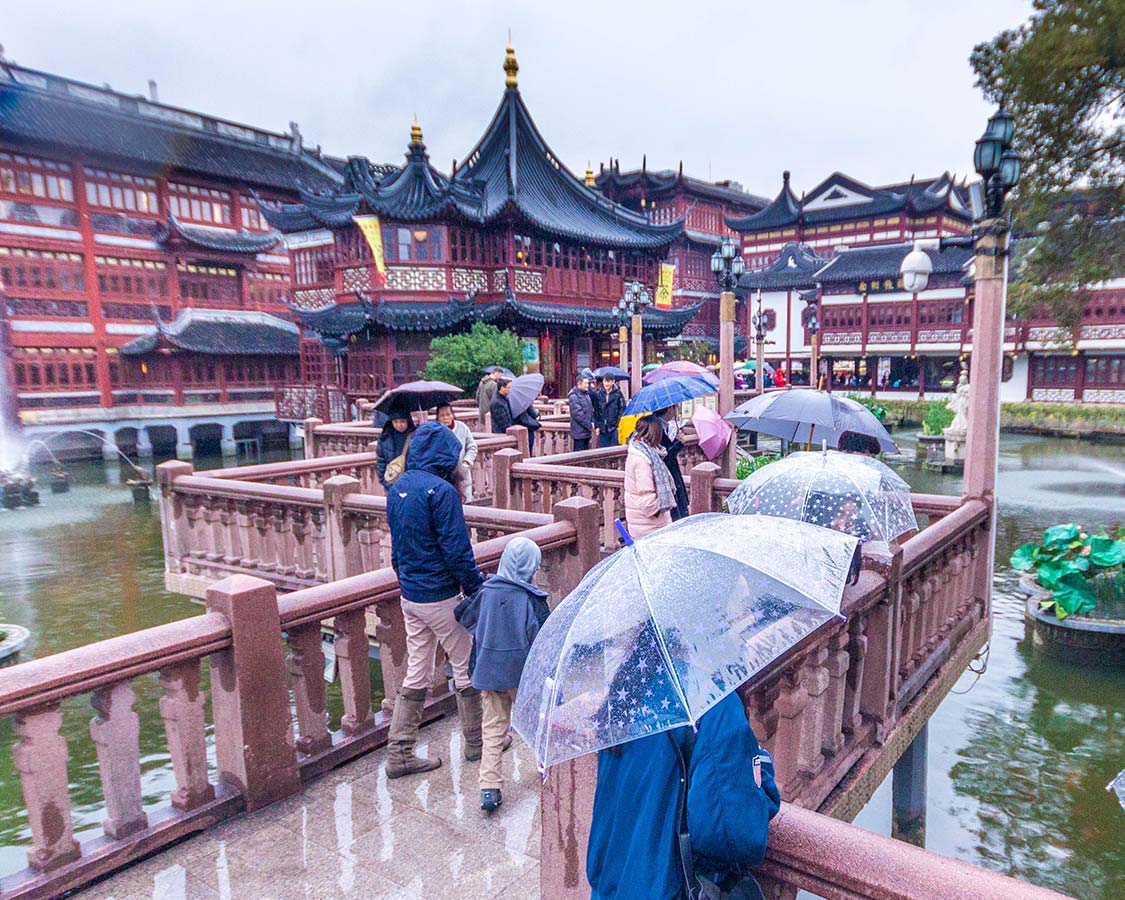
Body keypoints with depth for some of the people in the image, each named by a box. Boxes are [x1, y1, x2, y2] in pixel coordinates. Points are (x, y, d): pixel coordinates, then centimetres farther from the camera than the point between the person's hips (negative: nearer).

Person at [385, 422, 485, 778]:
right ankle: (476, 742, 26)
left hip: (409, 596, 7)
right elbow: (457, 550, -20)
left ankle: (398, 754, 20)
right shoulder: (441, 491, -20)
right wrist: (476, 589, -10)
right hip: (441, 596, -7)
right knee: (466, 668, 11)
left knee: (416, 673, 15)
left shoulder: (397, 489, 6)